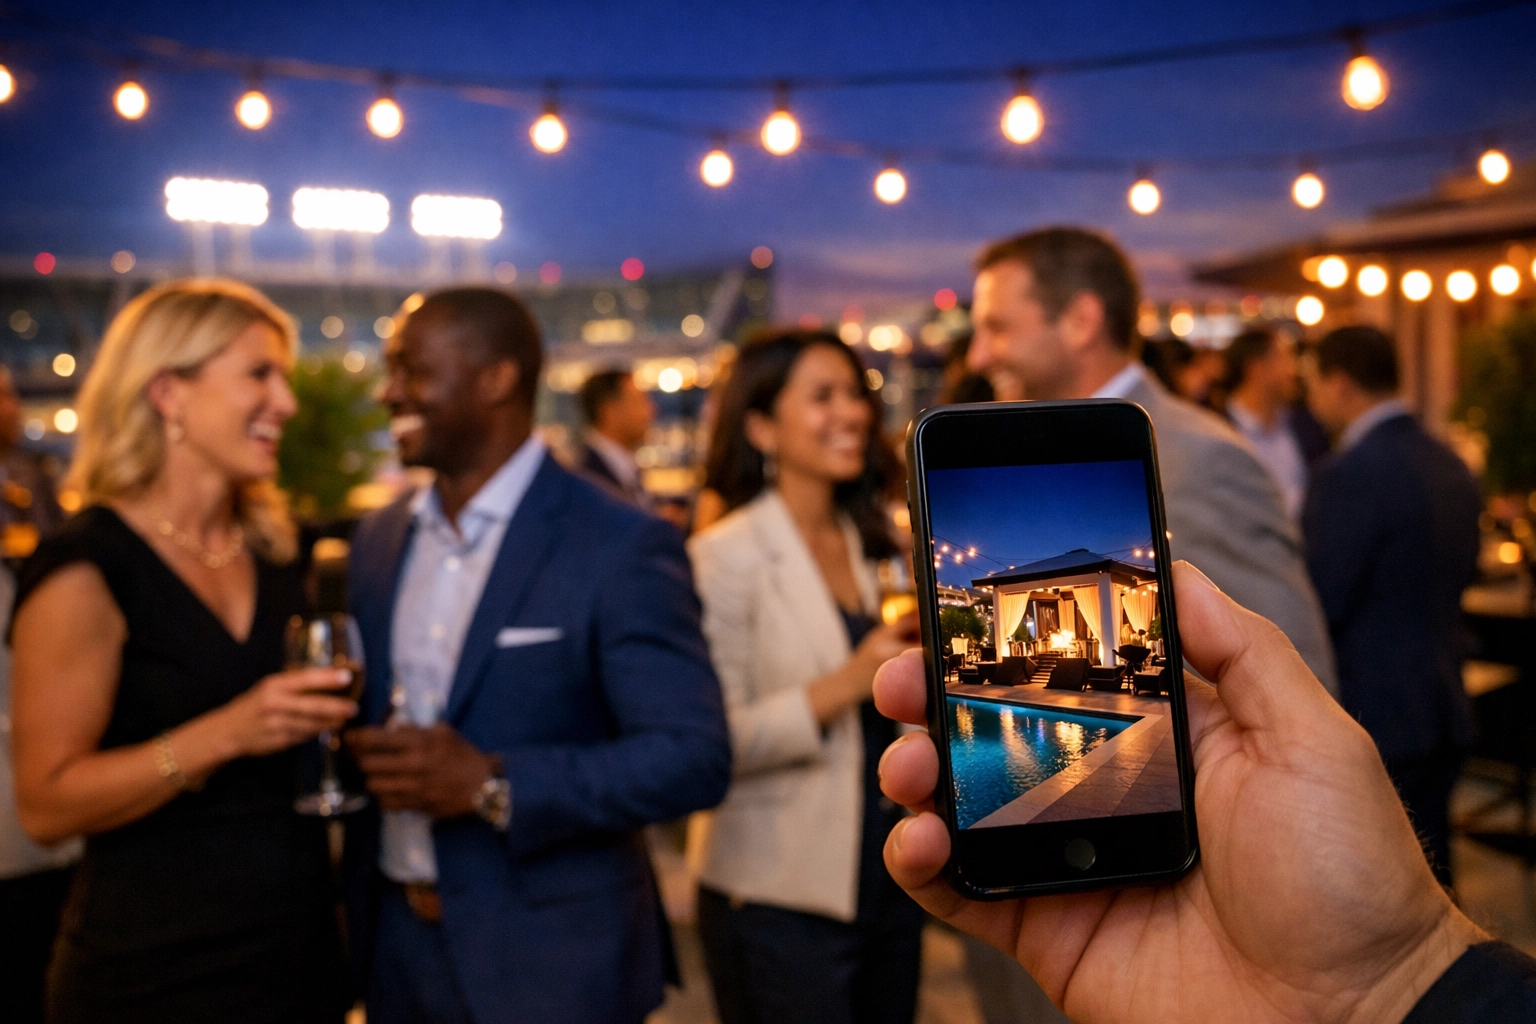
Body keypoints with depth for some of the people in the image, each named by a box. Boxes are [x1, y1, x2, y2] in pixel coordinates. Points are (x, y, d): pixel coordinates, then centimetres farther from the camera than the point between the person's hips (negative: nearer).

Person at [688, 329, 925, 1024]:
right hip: (781, 896, -7)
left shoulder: (870, 544, 9)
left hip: (889, 878, 7)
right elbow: (715, 742, -18)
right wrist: (847, 684, -26)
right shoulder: (727, 556, -13)